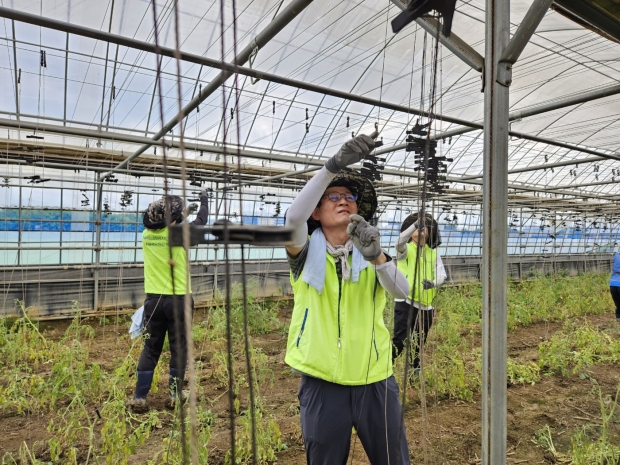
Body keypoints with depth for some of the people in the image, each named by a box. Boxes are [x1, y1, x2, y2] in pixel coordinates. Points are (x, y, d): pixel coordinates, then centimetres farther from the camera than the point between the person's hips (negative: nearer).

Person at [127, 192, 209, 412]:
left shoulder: (147, 234, 1)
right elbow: (201, 221, 9)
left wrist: (183, 214, 35)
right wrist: (204, 202, 28)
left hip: (153, 299, 4)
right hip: (178, 299, -4)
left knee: (150, 348, 11)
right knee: (178, 348, 8)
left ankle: (139, 397, 12)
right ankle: (174, 396, 15)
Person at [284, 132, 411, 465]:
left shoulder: (370, 253, 2)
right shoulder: (307, 252, -3)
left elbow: (401, 292, -16)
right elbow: (293, 217, -25)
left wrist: (375, 255, -35)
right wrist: (334, 166, -34)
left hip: (374, 381, 2)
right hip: (321, 383, -1)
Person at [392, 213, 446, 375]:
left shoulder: (433, 252, 10)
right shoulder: (405, 249, -1)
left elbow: (441, 275, 0)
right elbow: (400, 241, -26)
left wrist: (433, 283, -23)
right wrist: (417, 223, -39)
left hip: (426, 305, 5)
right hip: (406, 302, -4)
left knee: (420, 341, 18)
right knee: (399, 340, -11)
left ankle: (416, 369, 38)